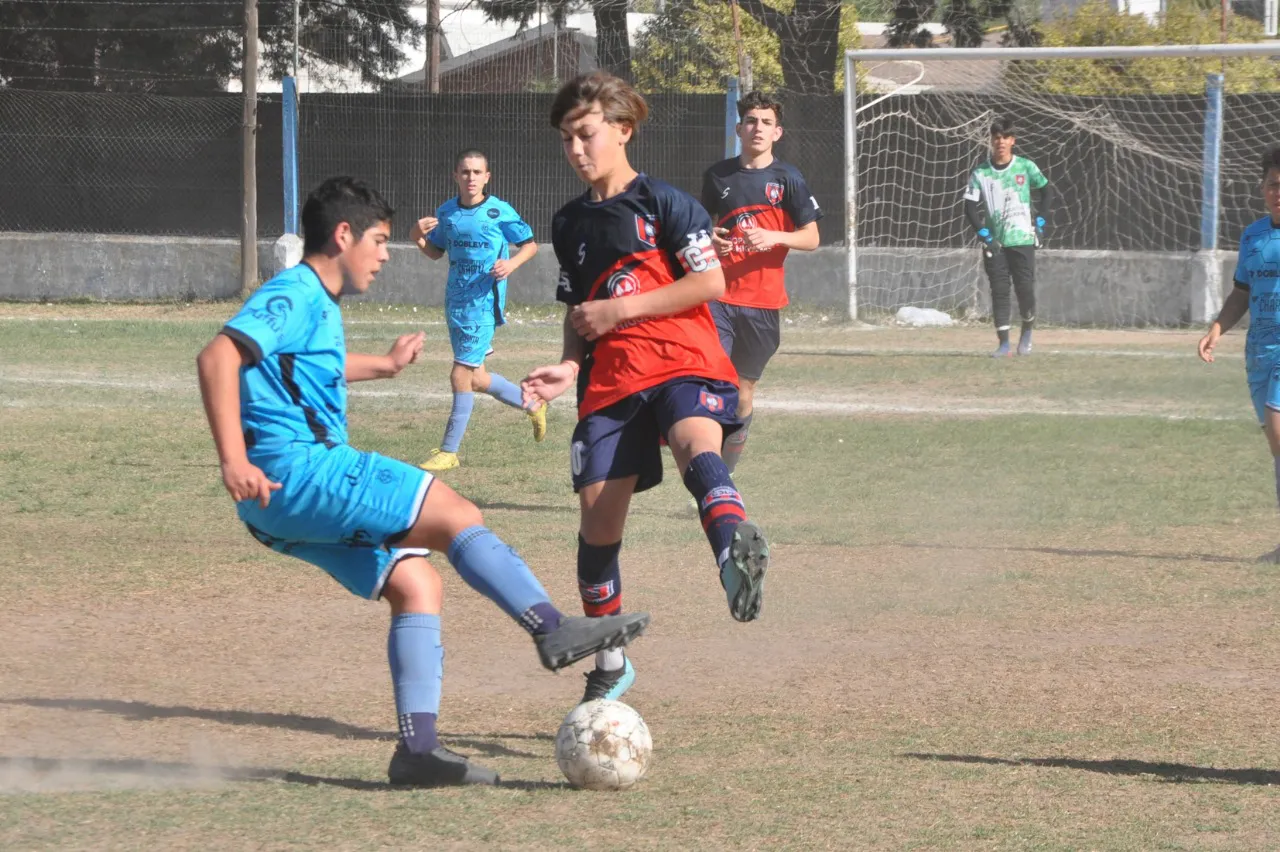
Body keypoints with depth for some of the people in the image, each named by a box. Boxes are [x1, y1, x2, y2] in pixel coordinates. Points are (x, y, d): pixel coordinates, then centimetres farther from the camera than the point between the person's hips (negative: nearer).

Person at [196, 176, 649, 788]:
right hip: (298, 469, -10)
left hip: (283, 505, 10)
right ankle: (552, 628, -18)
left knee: (414, 581, 5)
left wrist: (383, 365, 60)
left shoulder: (317, 306, 23)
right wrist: (233, 460, -30)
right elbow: (217, 357, -23)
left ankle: (417, 748, -1)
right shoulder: (296, 295, -8)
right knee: (455, 514, -12)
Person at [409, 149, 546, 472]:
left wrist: (512, 263, -17)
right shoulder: (446, 213, 7)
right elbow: (436, 251, 18)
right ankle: (531, 404, 37)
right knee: (475, 379, 14)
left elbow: (530, 244, 2)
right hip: (455, 301, 6)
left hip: (483, 302, -6)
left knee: (461, 376, -8)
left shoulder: (499, 211, -8)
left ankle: (449, 451, 1)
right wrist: (418, 237, -3)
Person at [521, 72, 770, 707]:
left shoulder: (663, 203, 0)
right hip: (609, 380, 5)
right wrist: (569, 366, 6)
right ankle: (608, 665, 16)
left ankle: (735, 550, -69)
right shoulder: (571, 224, 19)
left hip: (682, 362, -5)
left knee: (697, 443, -38)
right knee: (598, 516, -2)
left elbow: (709, 282, -7)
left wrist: (620, 309, -10)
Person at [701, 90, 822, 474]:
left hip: (763, 302, 0)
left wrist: (774, 237, -17)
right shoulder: (718, 175, 7)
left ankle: (726, 472, 27)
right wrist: (708, 239, -2)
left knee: (744, 393, 9)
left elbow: (811, 238, 1)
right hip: (719, 296, 0)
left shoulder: (787, 178, 1)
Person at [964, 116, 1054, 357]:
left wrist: (1040, 223, 3)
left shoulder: (1026, 167, 1)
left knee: (1025, 288, -4)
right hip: (994, 242, 1)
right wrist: (984, 235, -9)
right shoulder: (980, 173, 1)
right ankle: (1003, 342, -1)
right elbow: (970, 208, 0)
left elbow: (1046, 192, 11)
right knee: (999, 290, -3)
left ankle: (1027, 332, 20)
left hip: (1023, 240, -1)